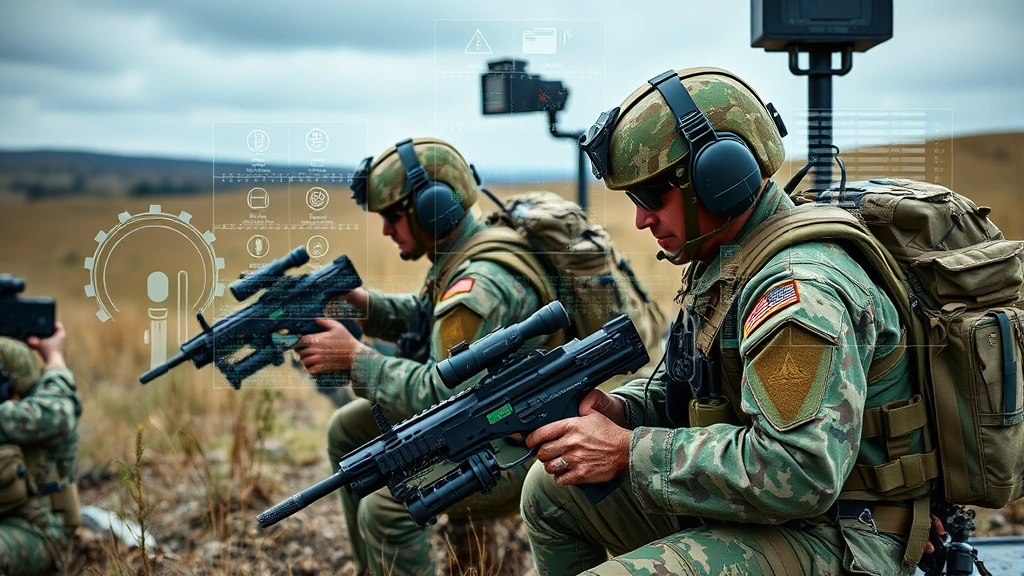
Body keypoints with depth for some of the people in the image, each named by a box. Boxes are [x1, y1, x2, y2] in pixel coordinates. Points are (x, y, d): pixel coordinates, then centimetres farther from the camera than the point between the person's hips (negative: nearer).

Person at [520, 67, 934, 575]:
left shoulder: (798, 290, -24)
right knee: (549, 489, 13)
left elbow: (798, 472, -33)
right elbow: (682, 387, 21)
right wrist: (616, 410, -3)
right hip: (744, 503, 10)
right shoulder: (719, 264, 9)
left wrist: (629, 452, -27)